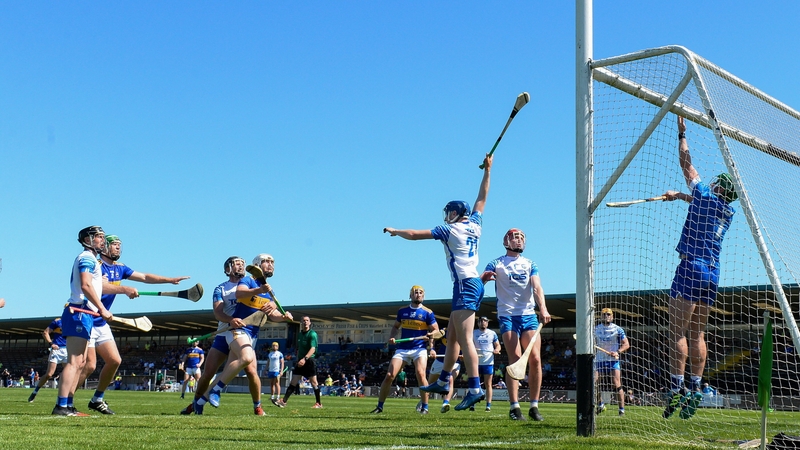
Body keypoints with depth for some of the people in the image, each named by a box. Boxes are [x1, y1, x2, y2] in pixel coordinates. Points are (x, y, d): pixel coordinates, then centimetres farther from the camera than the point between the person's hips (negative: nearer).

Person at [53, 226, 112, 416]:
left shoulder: (91, 259, 24)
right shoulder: (87, 258, -7)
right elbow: (85, 285, -20)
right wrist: (102, 309, -23)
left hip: (85, 314, 11)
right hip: (80, 312, -11)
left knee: (80, 362, 10)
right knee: (74, 361, -15)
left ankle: (68, 404, 10)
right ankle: (61, 406, -18)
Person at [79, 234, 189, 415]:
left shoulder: (119, 268, 12)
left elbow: (145, 277, 15)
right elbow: (98, 286, -31)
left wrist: (170, 280, 7)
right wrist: (125, 289, -38)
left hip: (102, 324, 9)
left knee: (114, 361, 4)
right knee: (89, 365, -15)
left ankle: (97, 399, 18)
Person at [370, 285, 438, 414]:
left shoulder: (427, 313, -1)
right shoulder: (402, 311, 9)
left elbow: (436, 330, 2)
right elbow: (396, 326, 22)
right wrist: (392, 337, 3)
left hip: (419, 349, -3)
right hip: (402, 349, 3)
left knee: (420, 375, -25)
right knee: (389, 376, -7)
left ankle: (424, 406, -9)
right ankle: (380, 406, 6)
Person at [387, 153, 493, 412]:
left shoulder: (451, 229, -5)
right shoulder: (475, 224, 13)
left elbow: (415, 235, -1)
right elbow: (482, 198, 27)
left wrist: (394, 231, 16)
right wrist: (487, 170, 32)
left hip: (465, 285, -9)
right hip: (473, 284, 9)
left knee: (464, 339, -15)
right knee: (452, 337, 15)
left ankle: (475, 388, -24)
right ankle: (443, 381, 22)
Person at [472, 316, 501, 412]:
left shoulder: (492, 334, 9)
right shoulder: (473, 333, 10)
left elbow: (498, 345, 11)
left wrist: (496, 350, -11)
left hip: (488, 362, 0)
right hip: (476, 362, 1)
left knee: (488, 384, 1)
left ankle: (488, 405, 2)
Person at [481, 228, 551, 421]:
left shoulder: (530, 264, 14)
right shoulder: (496, 264, 6)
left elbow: (537, 287, 0)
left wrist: (543, 309, -19)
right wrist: (484, 277, -32)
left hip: (529, 315, 3)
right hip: (507, 316, -3)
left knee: (535, 358, -8)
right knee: (515, 360, -12)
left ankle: (534, 406, 0)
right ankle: (514, 407, -9)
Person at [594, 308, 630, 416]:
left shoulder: (617, 329, 1)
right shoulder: (596, 329, 11)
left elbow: (626, 344, -1)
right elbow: (593, 344, 21)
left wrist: (618, 352, -17)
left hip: (613, 360, -3)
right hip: (599, 360, 3)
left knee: (617, 385, -12)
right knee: (592, 382, -5)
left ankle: (622, 409, -7)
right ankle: (600, 404, 15)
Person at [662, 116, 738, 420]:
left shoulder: (706, 195, -2)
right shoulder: (728, 211, 16)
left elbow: (687, 165, 7)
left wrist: (682, 134, 17)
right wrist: (678, 195, 43)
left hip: (692, 267, -7)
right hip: (713, 272, 7)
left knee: (678, 330, -10)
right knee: (697, 333, 9)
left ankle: (676, 389, -18)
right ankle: (695, 389, 5)